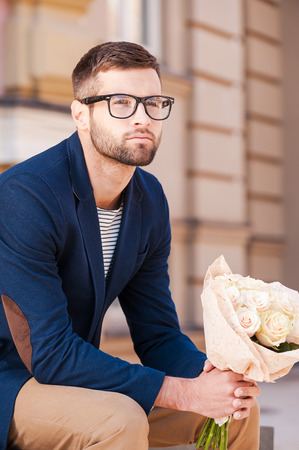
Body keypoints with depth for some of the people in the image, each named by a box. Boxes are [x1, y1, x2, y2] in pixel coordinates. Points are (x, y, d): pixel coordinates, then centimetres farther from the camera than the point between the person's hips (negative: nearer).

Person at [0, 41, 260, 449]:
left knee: (239, 407, -2)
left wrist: (212, 371, -18)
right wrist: (185, 392, -28)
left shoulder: (149, 199, 0)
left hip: (78, 374, 7)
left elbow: (158, 334, 5)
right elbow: (48, 352, -27)